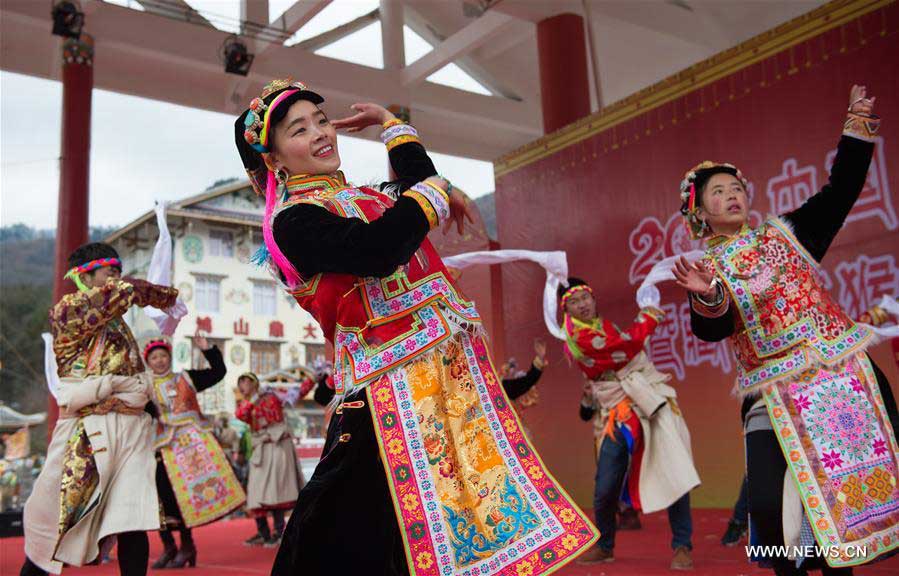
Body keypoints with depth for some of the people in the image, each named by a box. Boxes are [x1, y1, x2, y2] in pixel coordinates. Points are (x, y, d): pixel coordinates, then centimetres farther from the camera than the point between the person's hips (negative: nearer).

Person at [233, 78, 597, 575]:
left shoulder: (365, 197, 17)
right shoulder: (293, 221, -9)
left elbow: (420, 186, 31)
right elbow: (379, 250, -24)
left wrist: (390, 123, 27)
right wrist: (436, 193, -11)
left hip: (451, 367, 8)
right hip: (393, 388, -8)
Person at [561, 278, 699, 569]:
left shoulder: (603, 325, 18)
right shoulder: (578, 337, -9)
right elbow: (627, 346, -16)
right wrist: (647, 318, -3)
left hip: (652, 401, 5)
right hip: (617, 415, -5)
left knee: (675, 475, -7)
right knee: (605, 490, -2)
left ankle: (682, 546, 5)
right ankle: (604, 546, 24)